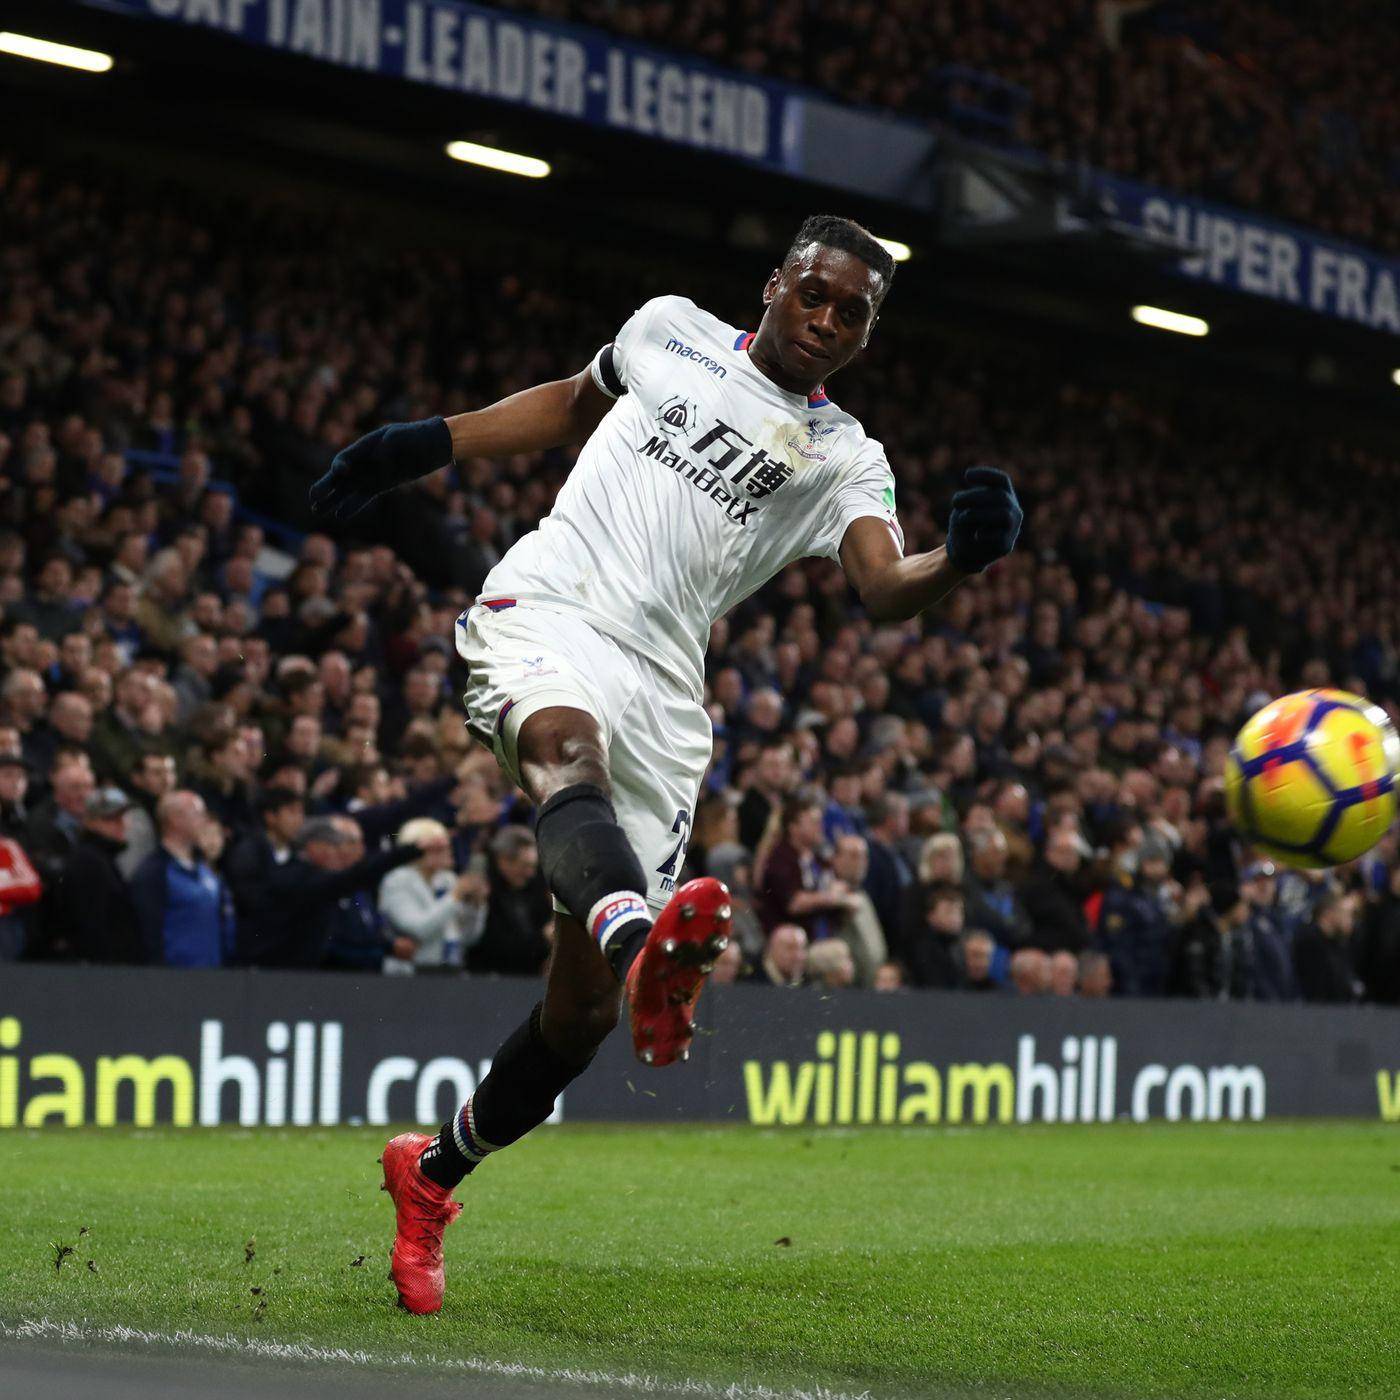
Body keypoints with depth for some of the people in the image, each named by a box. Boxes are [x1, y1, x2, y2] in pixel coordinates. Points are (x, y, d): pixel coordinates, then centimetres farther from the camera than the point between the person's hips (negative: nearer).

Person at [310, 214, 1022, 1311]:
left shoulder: (845, 460, 11)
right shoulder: (672, 331, 16)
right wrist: (425, 446, 26)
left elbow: (884, 589, -8)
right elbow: (572, 406, 34)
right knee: (571, 754, -39)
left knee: (584, 1009, -1)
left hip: (663, 694, 2)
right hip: (544, 611, -1)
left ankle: (432, 1175, 22)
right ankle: (641, 939, -71)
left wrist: (962, 558, -30)